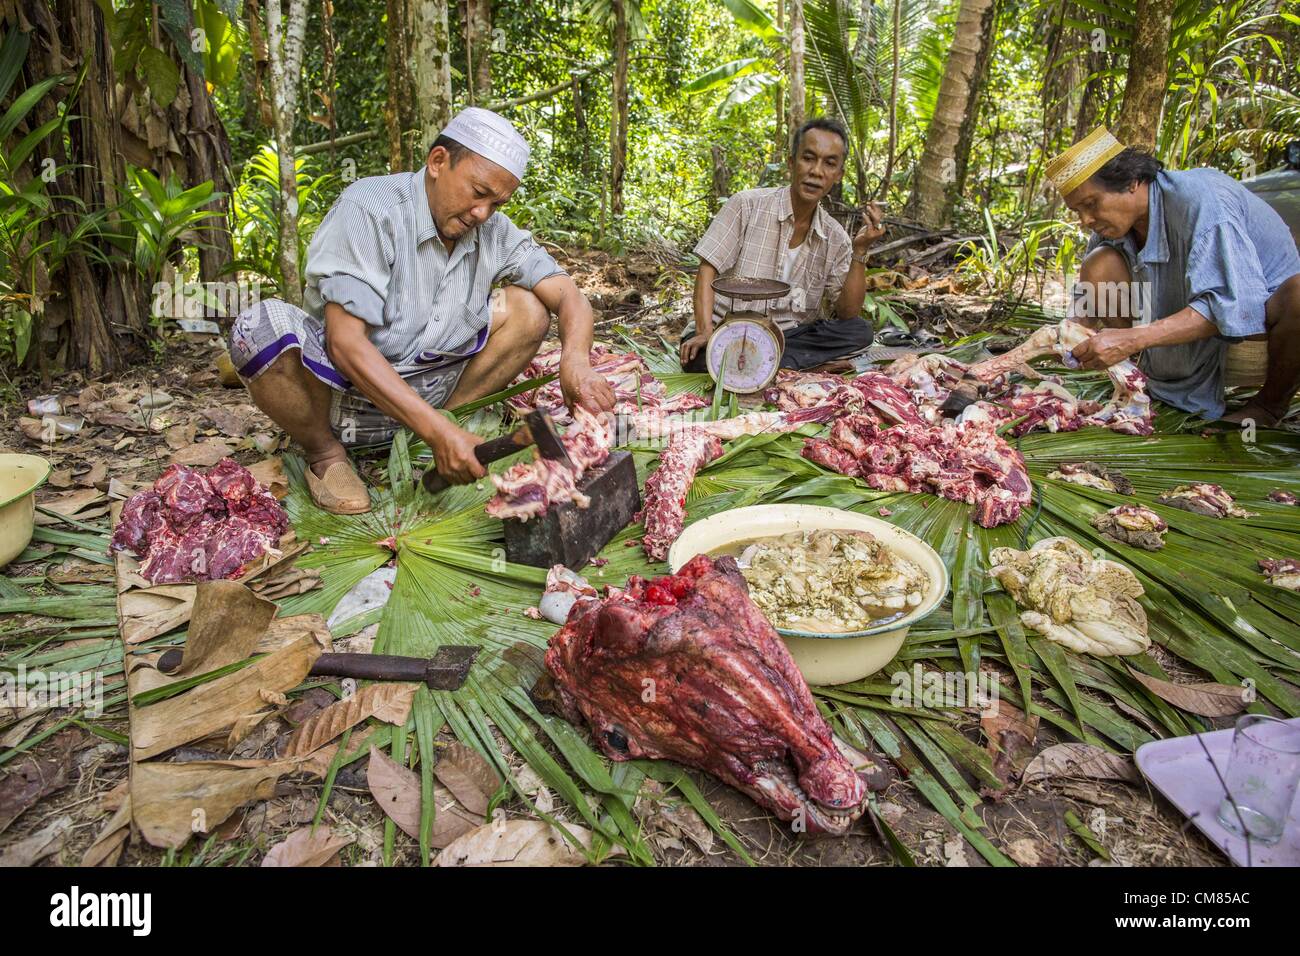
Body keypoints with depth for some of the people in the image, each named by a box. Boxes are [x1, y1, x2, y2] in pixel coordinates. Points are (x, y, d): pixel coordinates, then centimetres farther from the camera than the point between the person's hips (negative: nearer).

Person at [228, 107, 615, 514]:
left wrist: (575, 358, -31)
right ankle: (324, 451, -6)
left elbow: (569, 296, -6)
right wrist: (437, 429, -37)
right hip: (345, 388, -5)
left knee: (529, 306, -6)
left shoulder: (495, 230, -3)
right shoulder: (368, 210, -20)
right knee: (264, 327, -34)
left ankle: (422, 439, -1)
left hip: (424, 391, 5)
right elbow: (346, 343, -28)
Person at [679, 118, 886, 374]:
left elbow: (849, 313, -1)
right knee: (701, 357, -37)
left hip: (790, 334, 4)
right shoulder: (747, 205, -6)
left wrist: (860, 251, -14)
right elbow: (708, 267, -9)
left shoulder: (836, 239, 4)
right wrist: (705, 332, -23)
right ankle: (814, 365, -23)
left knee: (860, 331, -18)